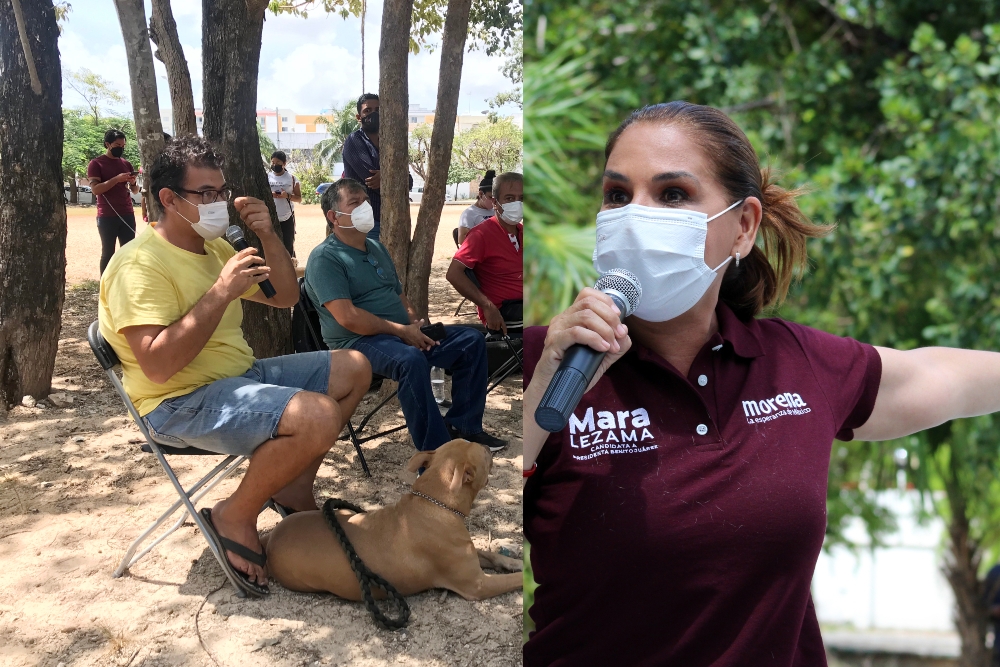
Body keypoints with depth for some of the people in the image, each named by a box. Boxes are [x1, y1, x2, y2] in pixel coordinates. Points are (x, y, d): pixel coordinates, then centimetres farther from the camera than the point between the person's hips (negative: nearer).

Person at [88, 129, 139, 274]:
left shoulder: (127, 164, 13)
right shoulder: (96, 163, -1)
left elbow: (135, 191, 16)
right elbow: (95, 189, -12)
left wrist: (133, 183, -7)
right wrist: (117, 179, -21)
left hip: (128, 215, 5)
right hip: (107, 217, -4)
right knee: (108, 253, -1)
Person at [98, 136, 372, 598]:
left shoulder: (215, 248, 12)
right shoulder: (141, 264, -17)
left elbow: (286, 297, 16)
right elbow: (157, 366, -28)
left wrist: (268, 236, 0)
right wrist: (222, 292, -27)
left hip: (240, 375, 10)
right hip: (182, 403, -10)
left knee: (353, 369, 8)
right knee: (318, 416, -31)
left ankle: (293, 488, 11)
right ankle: (235, 518, -8)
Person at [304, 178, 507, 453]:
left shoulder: (377, 248, 19)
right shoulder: (325, 258, -10)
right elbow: (347, 317, -20)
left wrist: (416, 323, 1)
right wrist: (401, 331, -18)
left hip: (405, 335, 9)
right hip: (358, 342, -9)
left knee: (472, 340, 0)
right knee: (411, 360, -39)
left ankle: (462, 425, 6)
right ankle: (435, 452, -30)